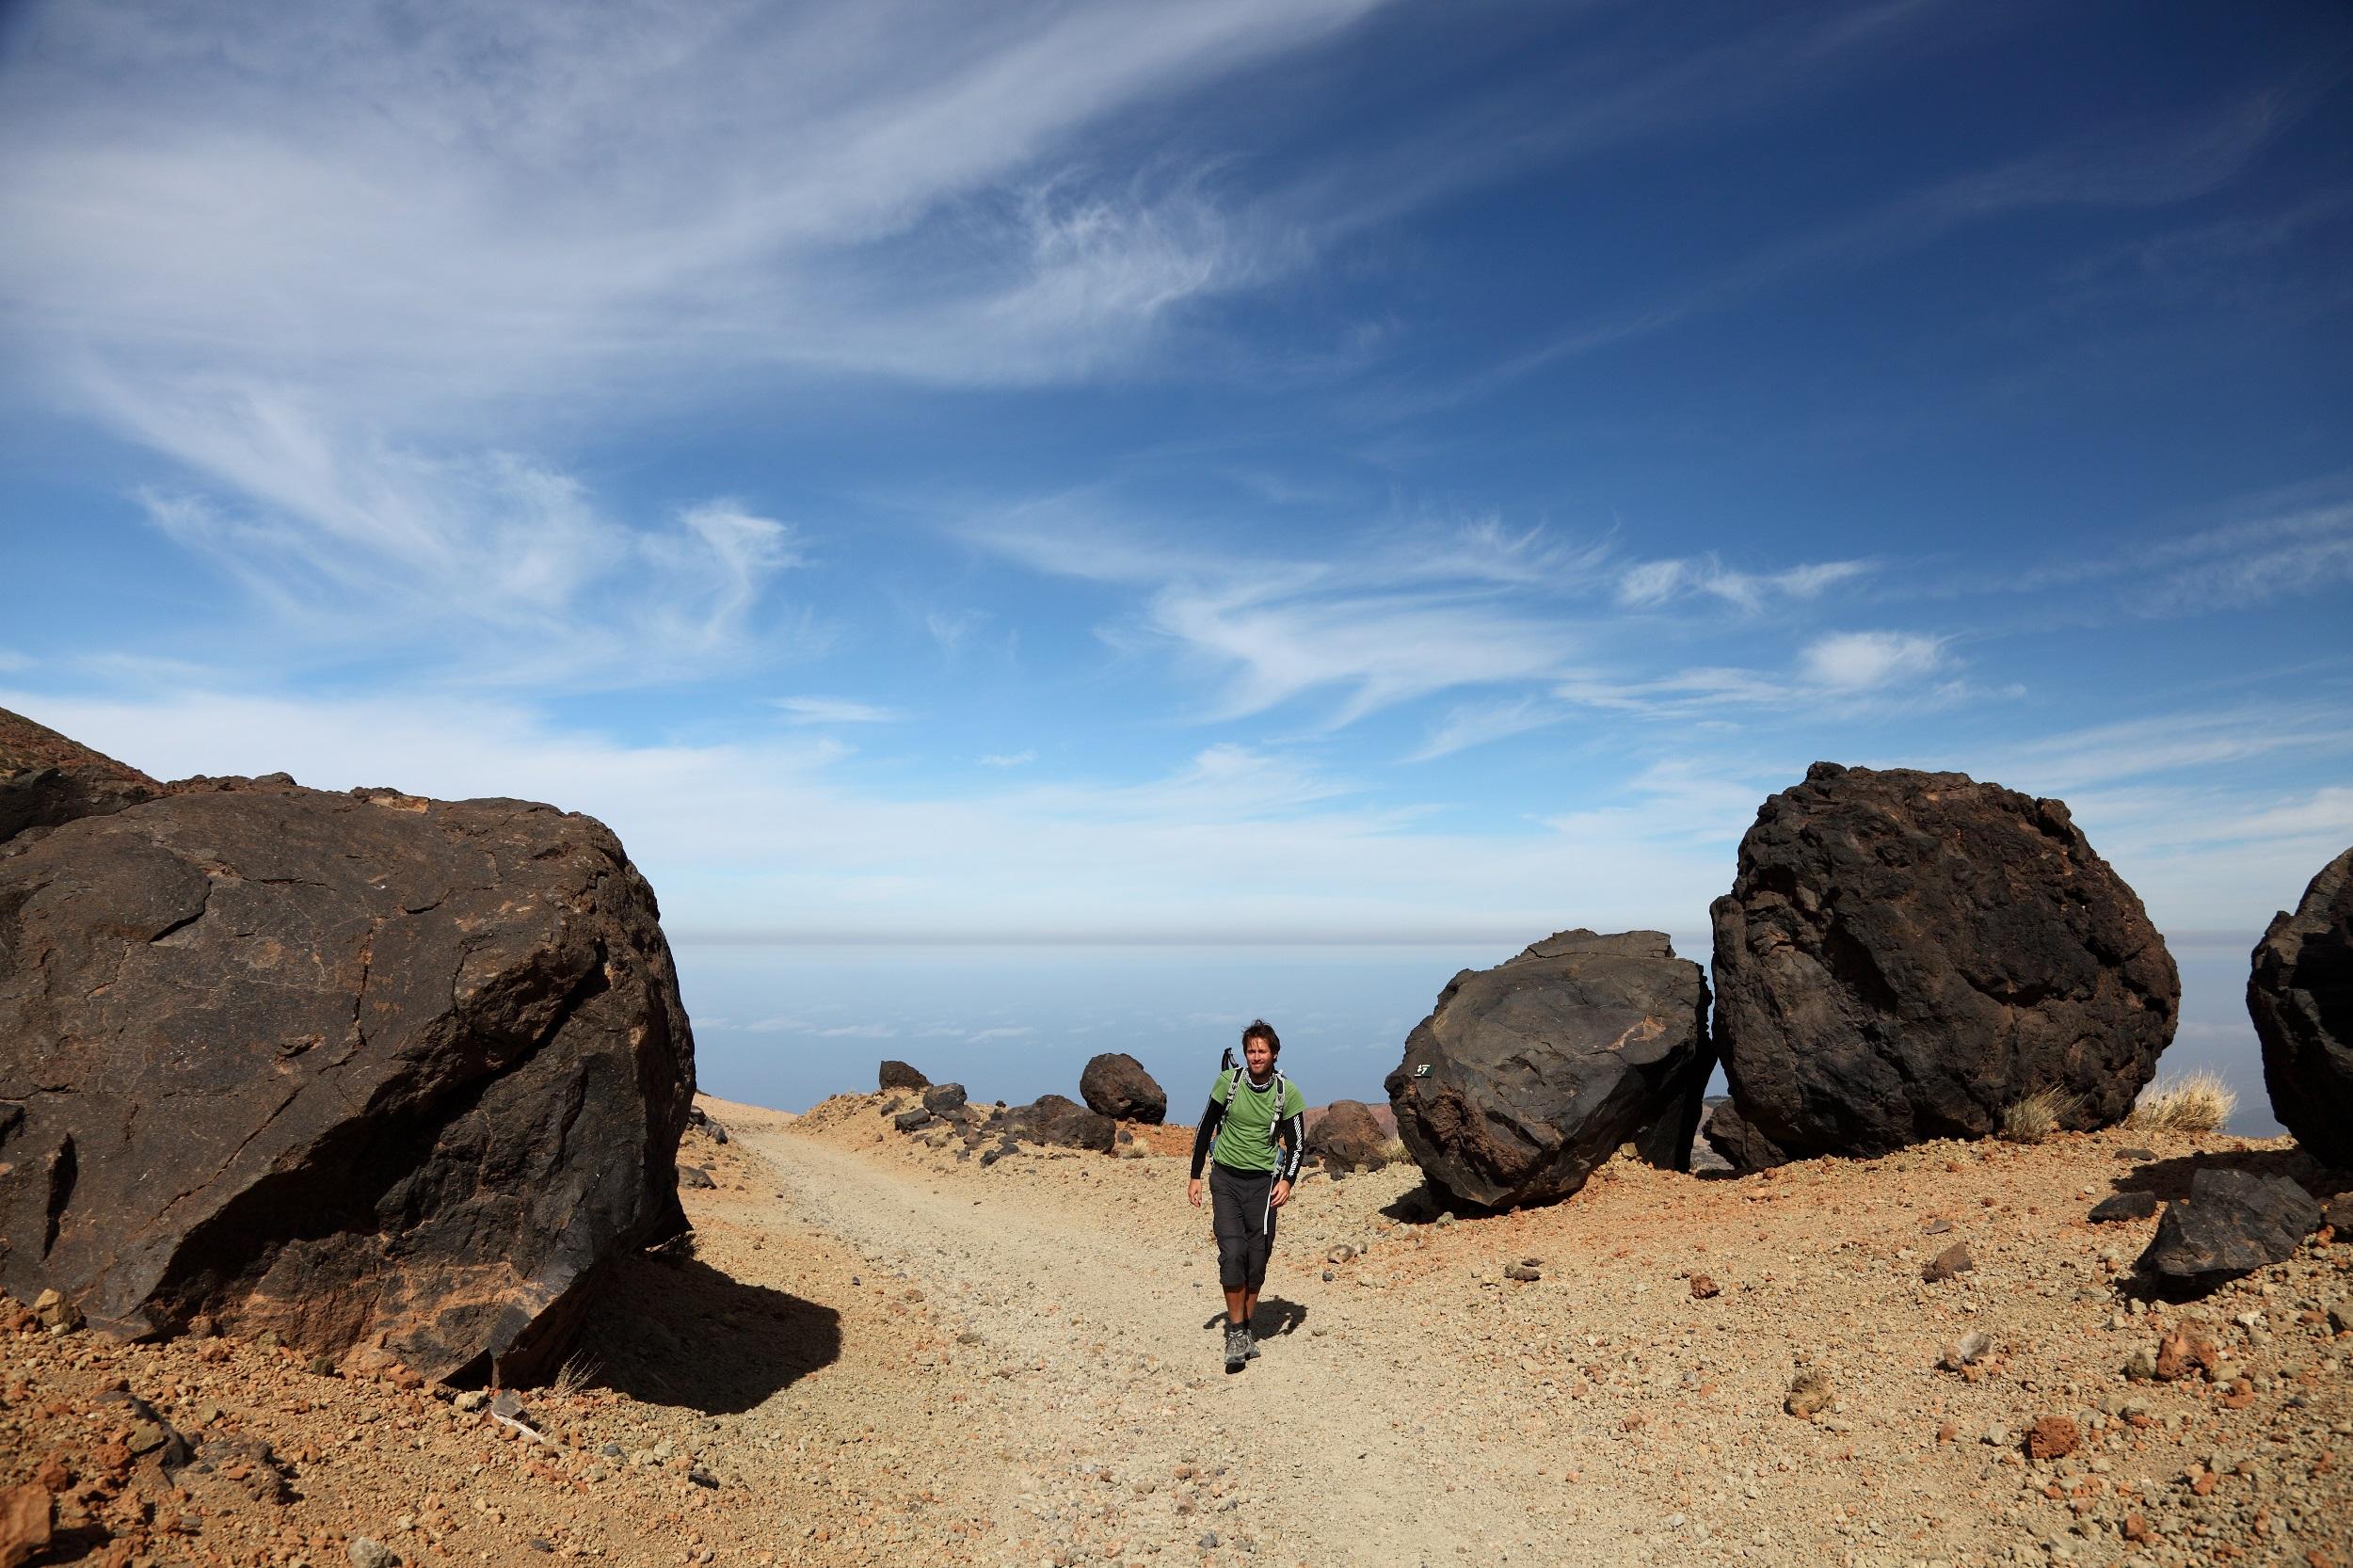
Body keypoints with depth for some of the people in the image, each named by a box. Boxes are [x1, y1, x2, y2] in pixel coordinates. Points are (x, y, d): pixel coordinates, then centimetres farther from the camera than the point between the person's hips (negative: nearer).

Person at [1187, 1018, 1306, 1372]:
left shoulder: (1287, 1092, -5)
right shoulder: (1228, 1081, -6)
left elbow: (1297, 1143, 2)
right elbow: (1206, 1128, 4)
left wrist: (1287, 1181, -13)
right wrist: (1195, 1177, 4)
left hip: (1262, 1181, 1)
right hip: (1225, 1177, 0)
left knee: (1257, 1258, 2)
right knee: (1232, 1253, -11)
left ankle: (1245, 1329, 19)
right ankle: (1236, 1333, -1)